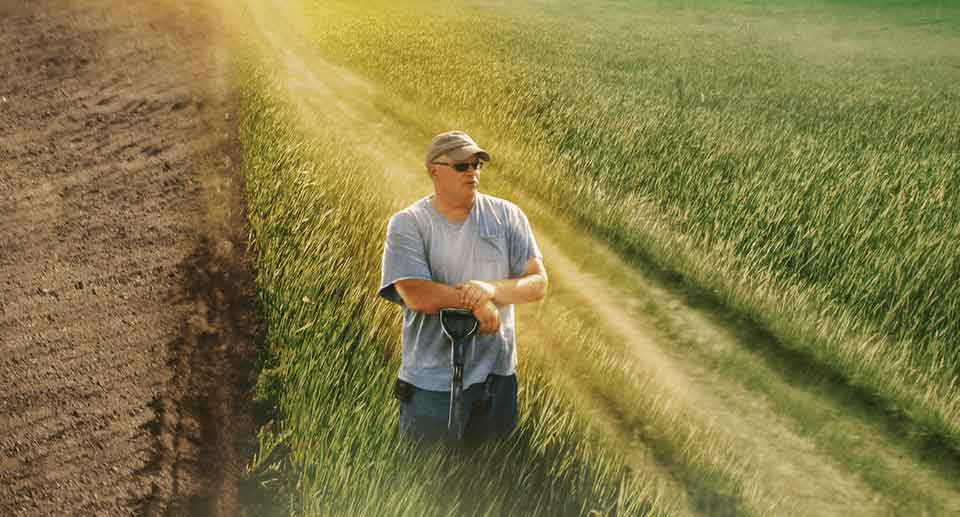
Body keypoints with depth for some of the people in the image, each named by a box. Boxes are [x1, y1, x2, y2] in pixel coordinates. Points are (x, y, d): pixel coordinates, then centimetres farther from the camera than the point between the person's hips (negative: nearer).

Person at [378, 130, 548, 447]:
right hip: (429, 382, -3)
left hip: (497, 374, 3)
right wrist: (477, 302, -14)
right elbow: (416, 296, -18)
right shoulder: (407, 224, -6)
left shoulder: (506, 216, 3)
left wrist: (490, 289, -19)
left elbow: (538, 283, -2)